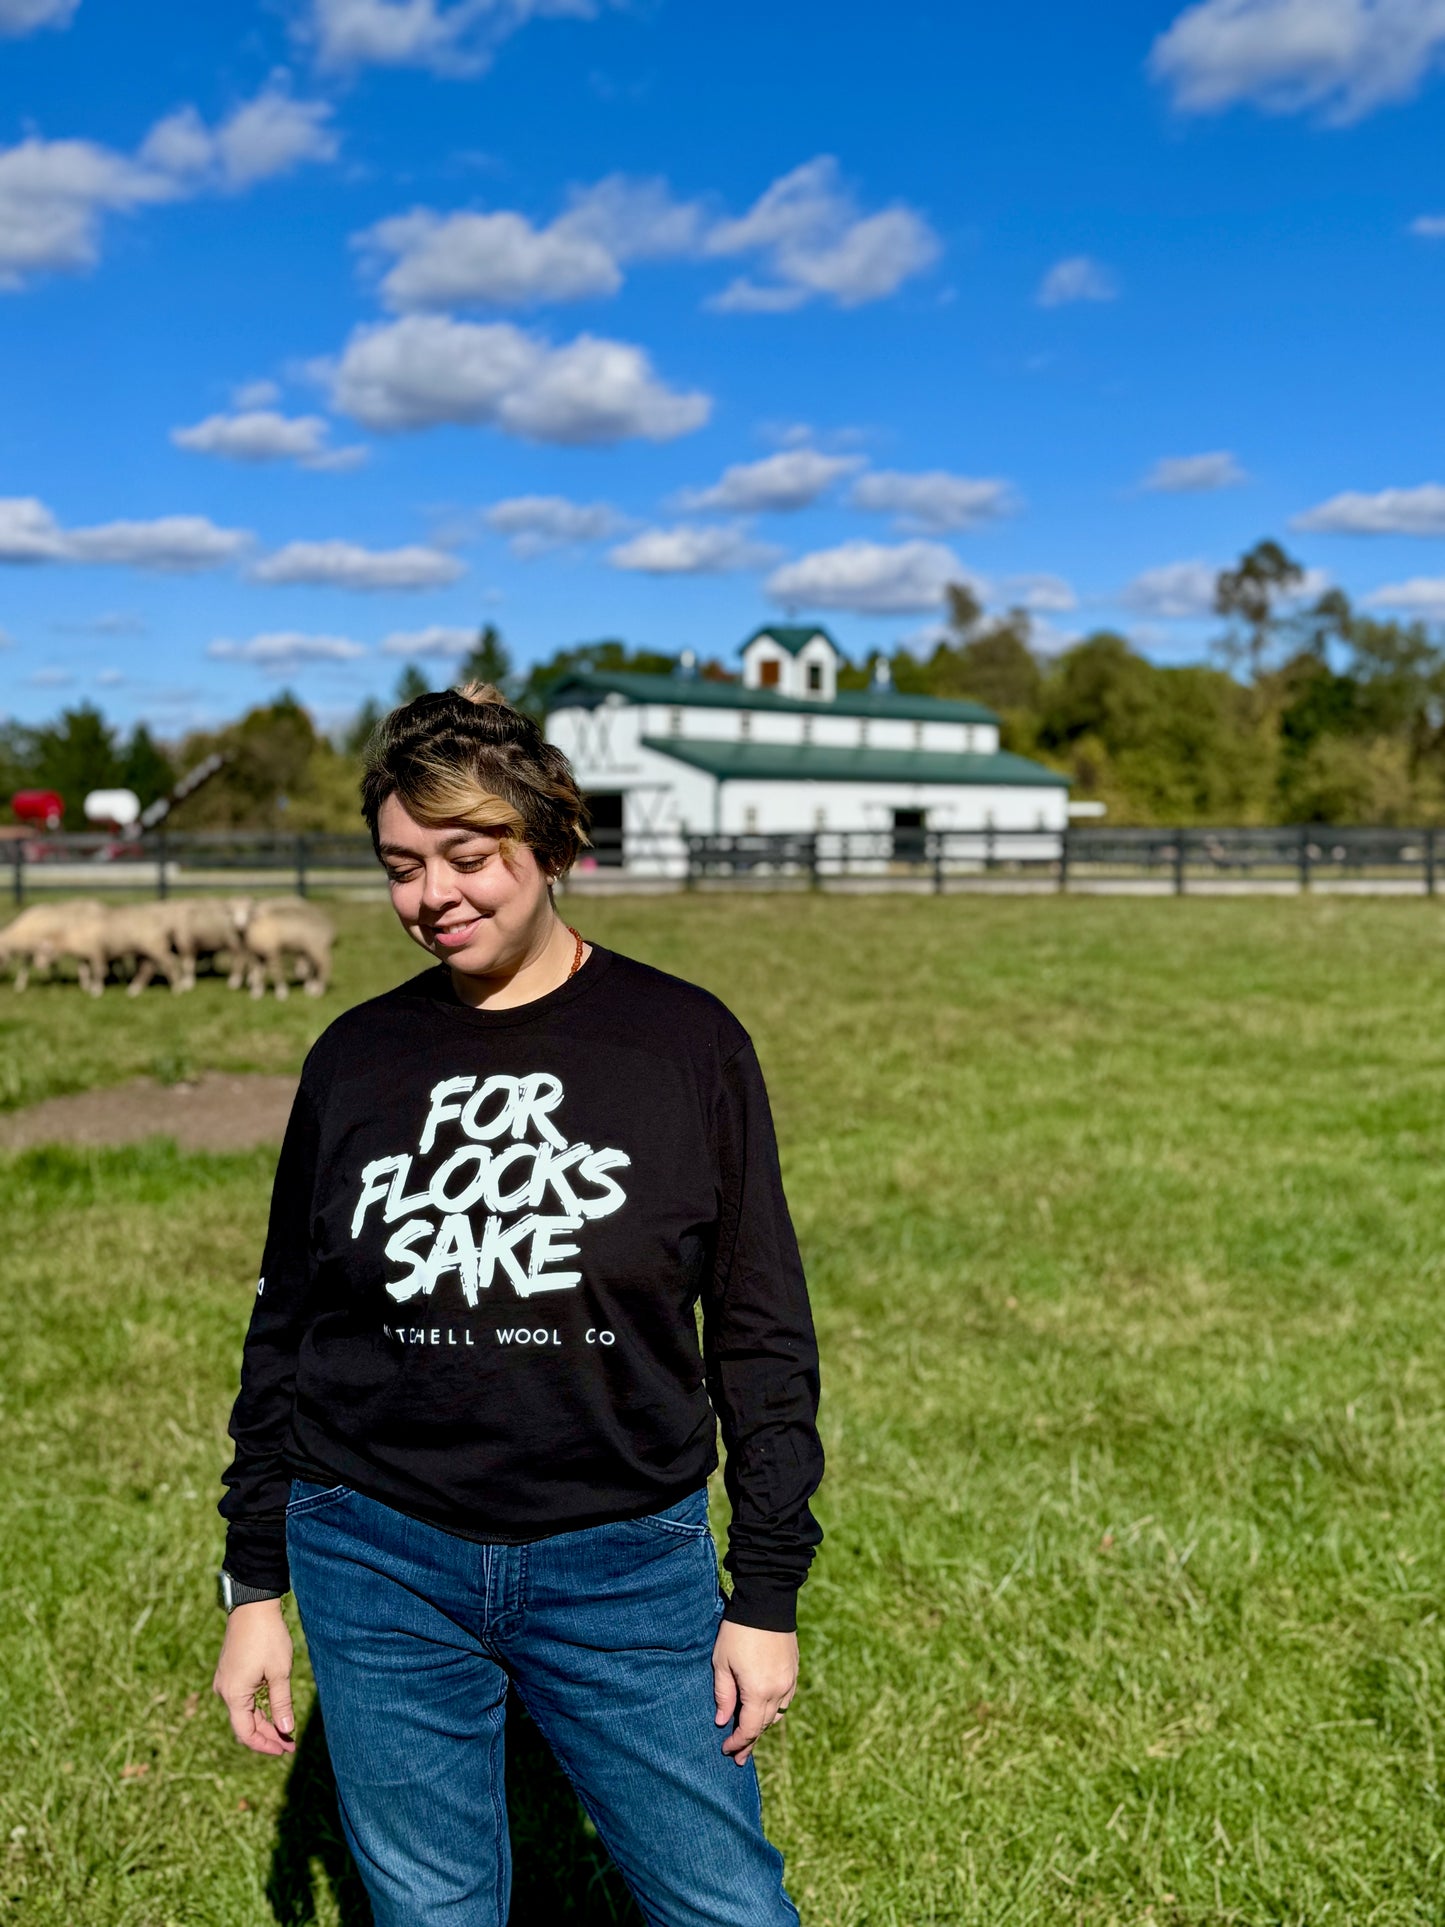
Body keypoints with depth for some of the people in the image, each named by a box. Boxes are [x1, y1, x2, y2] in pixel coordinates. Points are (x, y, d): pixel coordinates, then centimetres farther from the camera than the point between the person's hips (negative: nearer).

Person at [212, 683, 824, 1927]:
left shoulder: (685, 1043, -5)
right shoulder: (357, 1058, 1)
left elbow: (762, 1333, -1)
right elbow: (283, 1331, 8)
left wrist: (767, 1593, -2)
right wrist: (255, 1587, 9)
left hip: (626, 1568, -1)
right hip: (377, 1568, 2)